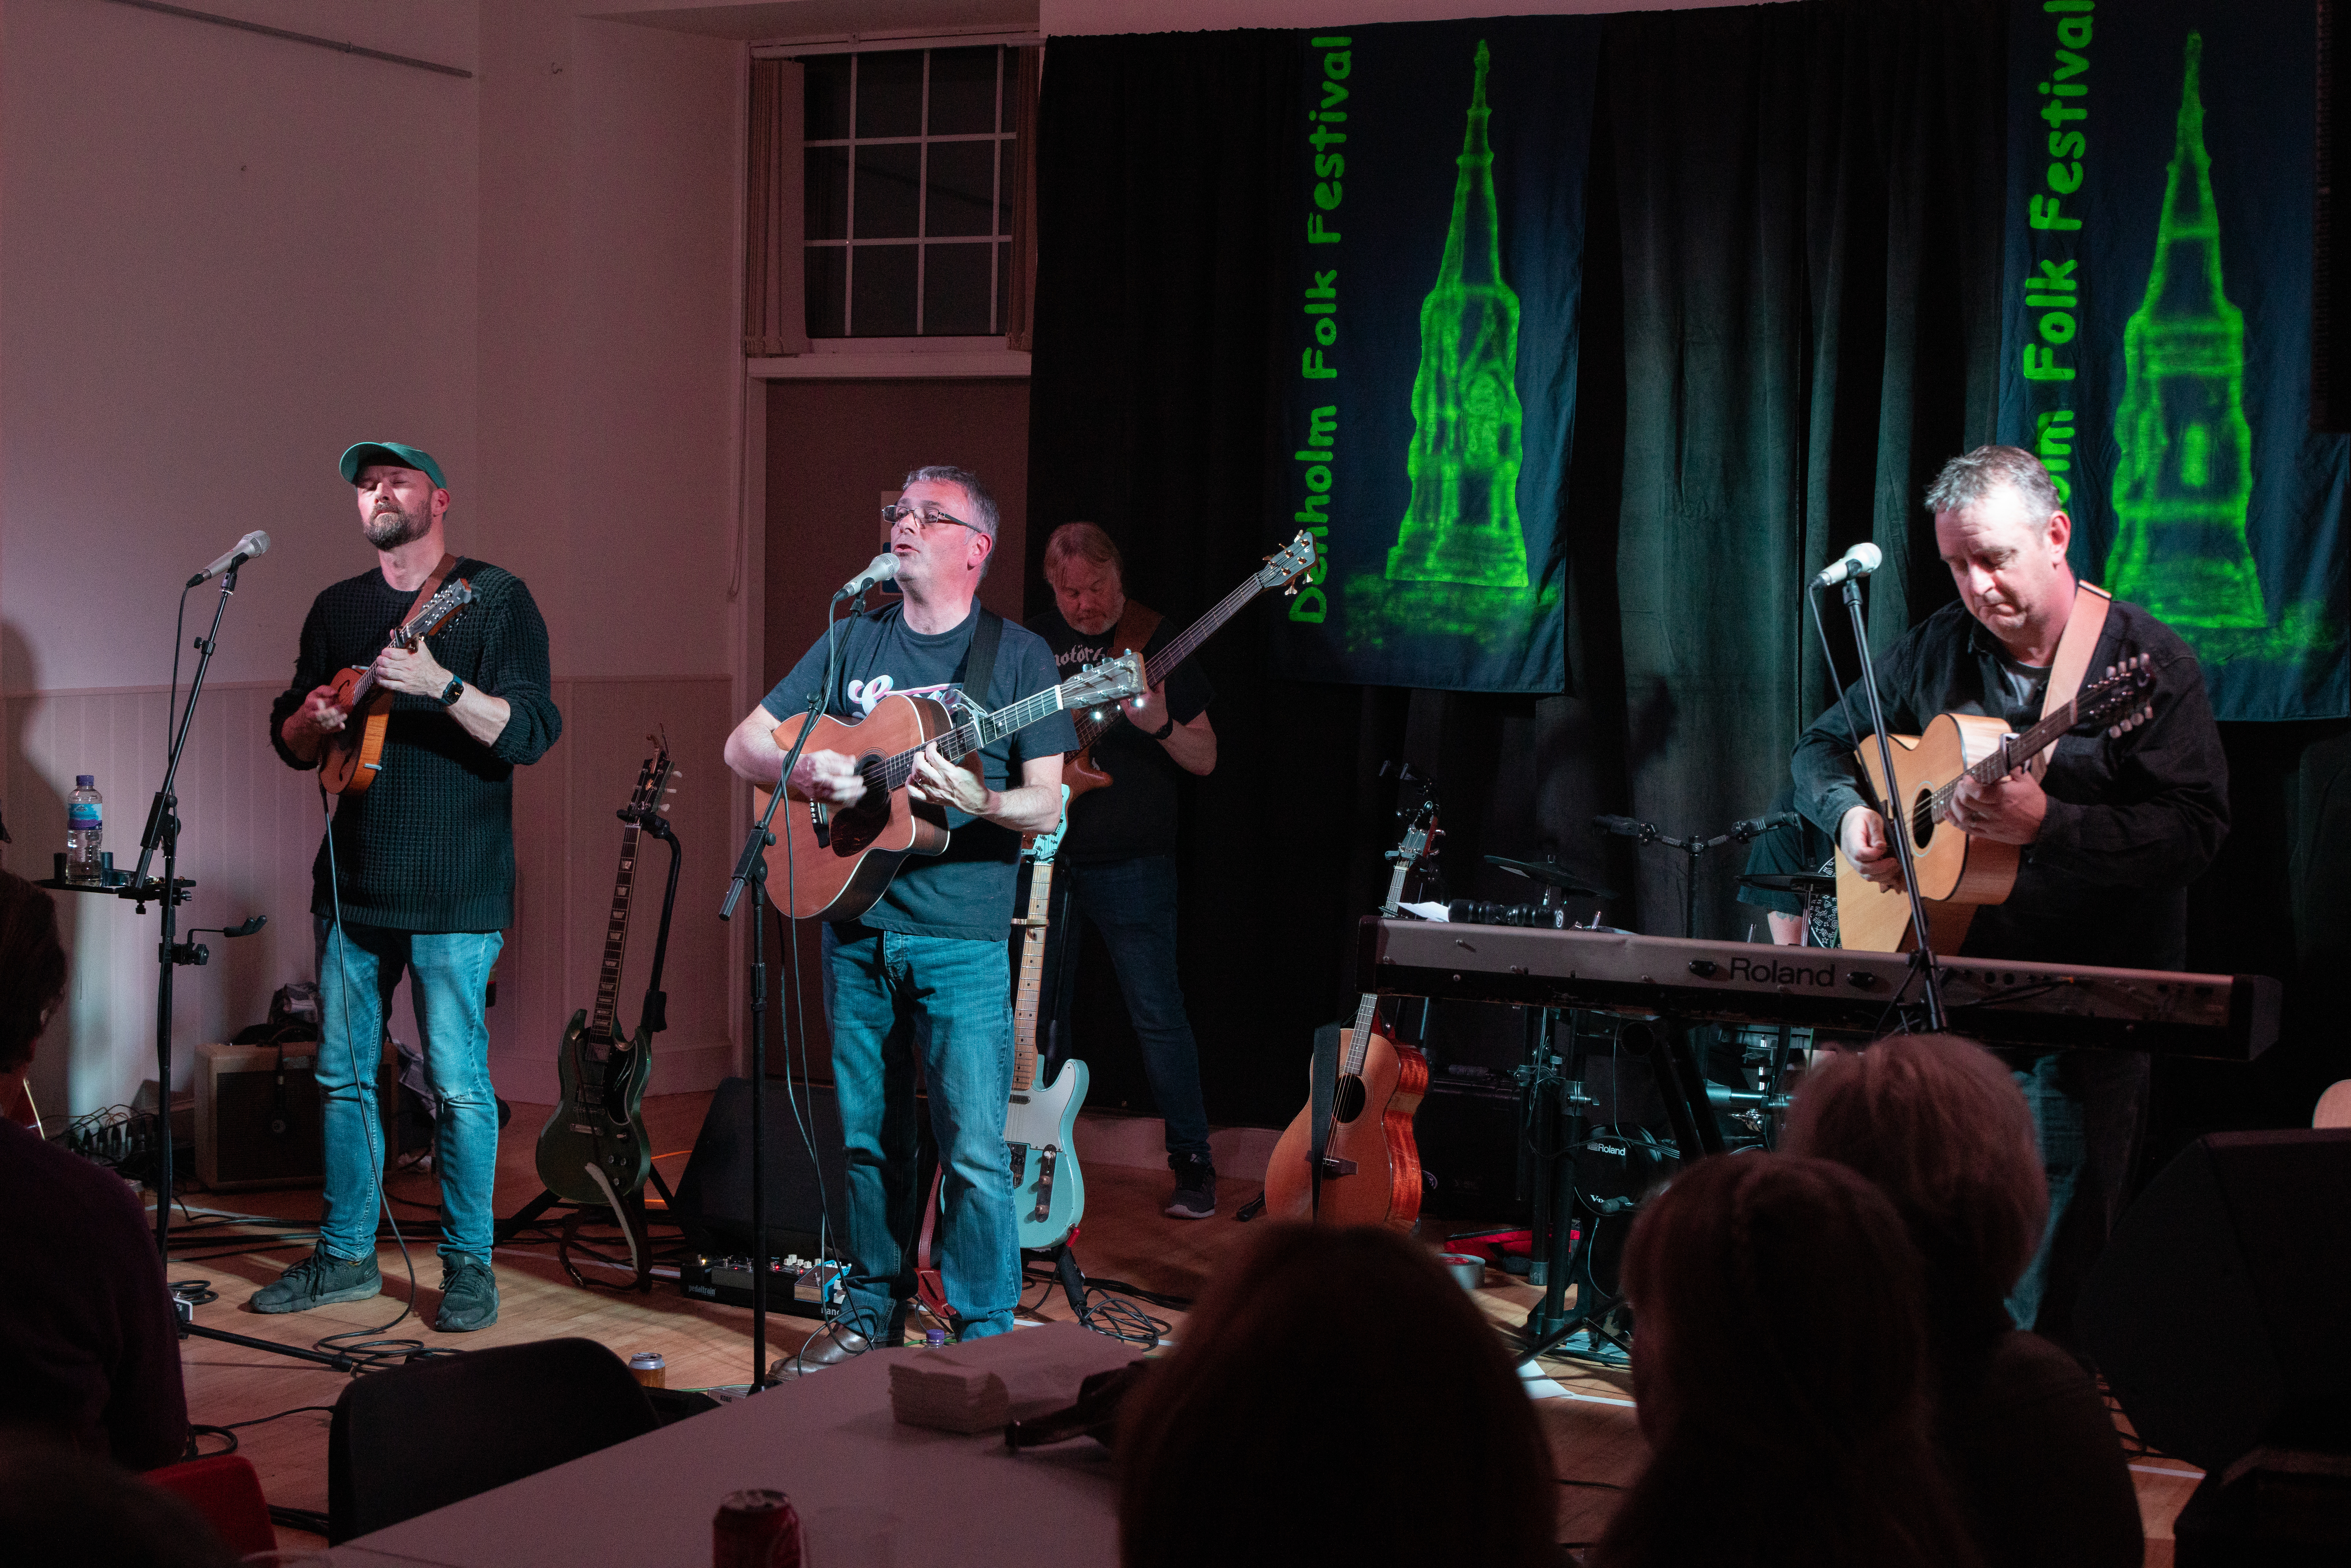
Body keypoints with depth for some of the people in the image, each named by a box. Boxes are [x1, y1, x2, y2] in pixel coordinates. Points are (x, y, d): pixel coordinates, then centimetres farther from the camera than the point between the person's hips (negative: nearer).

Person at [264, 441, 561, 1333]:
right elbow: (290, 743, 18)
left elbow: (533, 734, -14)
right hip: (353, 882, 6)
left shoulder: (494, 599, -4)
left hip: (453, 890, -6)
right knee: (343, 1075, 11)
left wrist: (443, 684, -28)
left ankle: (469, 1266, 8)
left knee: (458, 1083, -4)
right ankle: (346, 1256, 23)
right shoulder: (338, 609, 14)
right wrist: (313, 718, -5)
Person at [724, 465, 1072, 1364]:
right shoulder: (854, 643, 11)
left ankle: (988, 1334, 3)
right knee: (869, 1136, 11)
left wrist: (976, 800, -25)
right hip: (855, 926, 4)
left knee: (974, 1147, -8)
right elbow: (744, 743, 11)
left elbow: (1048, 807, -5)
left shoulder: (1018, 656, 0)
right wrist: (802, 771, -10)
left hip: (963, 938, -4)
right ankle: (874, 1309, 25)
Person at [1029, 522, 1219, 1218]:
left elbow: (1205, 759, -4)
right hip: (1046, 856, 4)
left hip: (1131, 864, -4)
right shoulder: (1035, 639, 8)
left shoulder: (1157, 643, -3)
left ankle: (1193, 1165, 2)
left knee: (1158, 1013, -5)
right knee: (1040, 1009, 12)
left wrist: (1160, 724, -24)